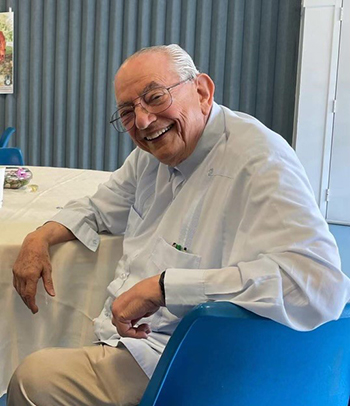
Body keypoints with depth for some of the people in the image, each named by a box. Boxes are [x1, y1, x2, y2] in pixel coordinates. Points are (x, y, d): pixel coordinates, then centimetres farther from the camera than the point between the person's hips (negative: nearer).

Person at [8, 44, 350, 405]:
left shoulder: (260, 161, -22)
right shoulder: (154, 151, 7)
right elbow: (98, 209, 24)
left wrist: (164, 285, -34)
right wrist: (40, 238, 3)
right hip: (125, 334, 8)